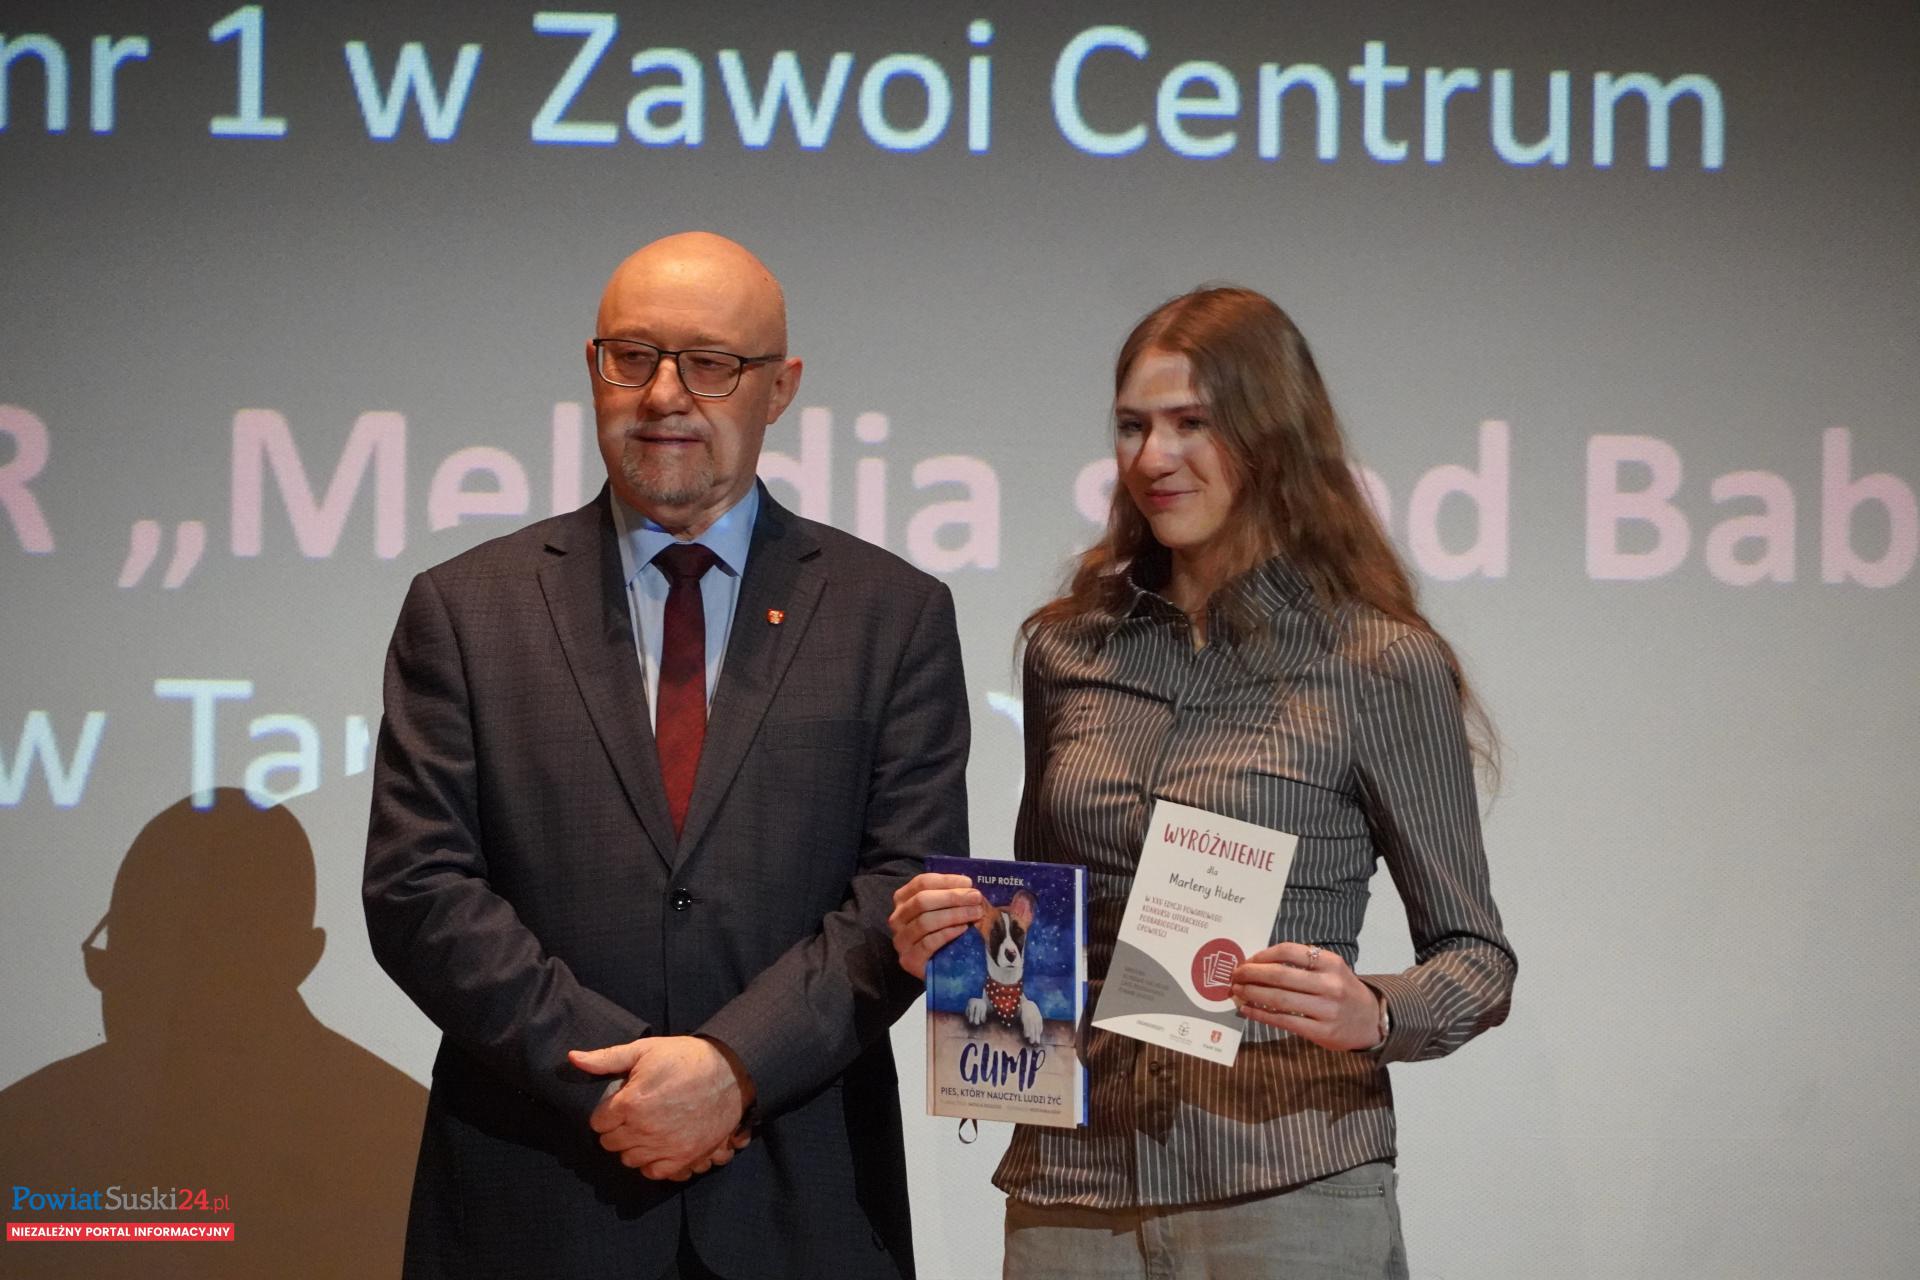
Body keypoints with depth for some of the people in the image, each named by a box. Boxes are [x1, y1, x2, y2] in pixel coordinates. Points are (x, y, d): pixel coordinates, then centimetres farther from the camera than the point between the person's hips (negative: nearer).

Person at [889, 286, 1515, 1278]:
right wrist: (955, 942, -1)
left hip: (1287, 1189, -4)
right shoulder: (1067, 648, 9)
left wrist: (1370, 1014, -19)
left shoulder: (1381, 665, -4)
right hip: (1071, 1183, 4)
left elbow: (1476, 956, 0)